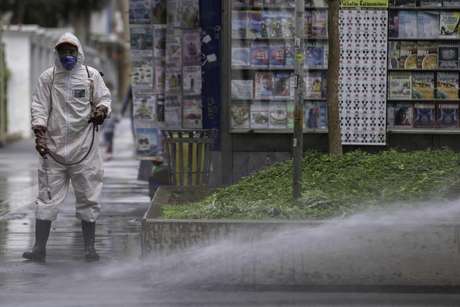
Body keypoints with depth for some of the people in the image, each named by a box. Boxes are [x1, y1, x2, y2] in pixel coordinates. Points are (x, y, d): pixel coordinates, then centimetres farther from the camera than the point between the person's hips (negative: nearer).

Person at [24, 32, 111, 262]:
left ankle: (89, 247, 12)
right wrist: (39, 134, -8)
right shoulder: (47, 77, 5)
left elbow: (104, 98, 12)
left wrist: (102, 110, -12)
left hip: (84, 147, 0)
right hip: (54, 146, 0)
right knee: (48, 196, -2)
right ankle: (39, 247, 0)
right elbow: (39, 107, 4)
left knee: (88, 196, 4)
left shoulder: (91, 75, 6)